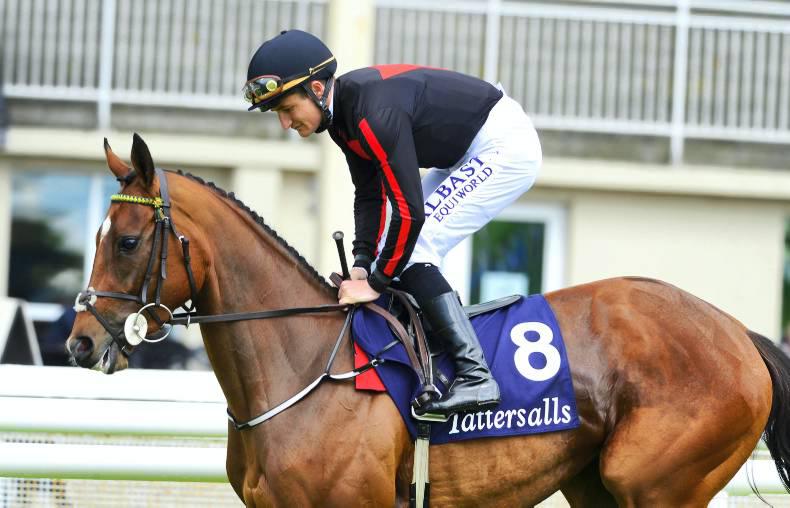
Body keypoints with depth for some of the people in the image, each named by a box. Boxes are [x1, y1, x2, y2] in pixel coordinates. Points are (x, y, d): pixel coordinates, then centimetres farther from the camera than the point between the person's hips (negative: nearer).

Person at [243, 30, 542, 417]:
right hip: (471, 152, 10)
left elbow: (408, 210, -31)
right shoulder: (343, 111, 1)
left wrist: (376, 283, -22)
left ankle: (475, 377, -19)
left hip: (506, 147, -10)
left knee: (412, 247, -16)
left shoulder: (376, 113, -30)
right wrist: (362, 265, -5)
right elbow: (369, 196, 7)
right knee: (395, 247, 10)